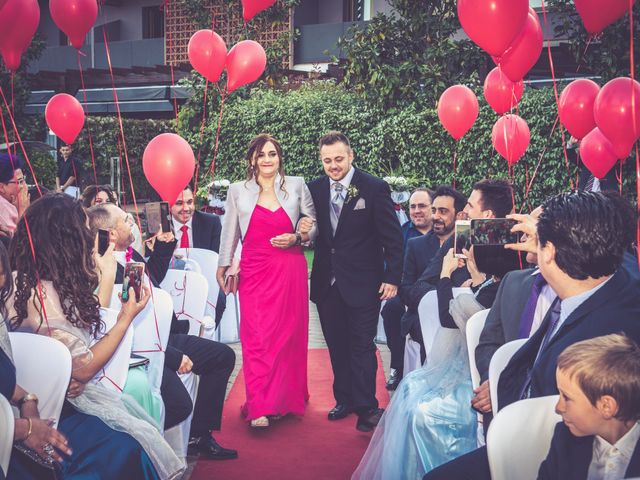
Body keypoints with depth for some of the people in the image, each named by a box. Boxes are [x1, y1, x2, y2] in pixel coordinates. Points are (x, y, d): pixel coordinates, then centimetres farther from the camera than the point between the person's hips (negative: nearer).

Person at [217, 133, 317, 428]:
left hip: (290, 271, 1)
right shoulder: (238, 191, 8)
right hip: (254, 272, 0)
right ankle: (259, 408, -8)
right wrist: (223, 267, 12)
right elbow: (229, 232, 13)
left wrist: (297, 237, -7)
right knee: (257, 336, -7)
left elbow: (314, 224, 11)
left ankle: (288, 399, 16)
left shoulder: (296, 186, 7)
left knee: (290, 334, 4)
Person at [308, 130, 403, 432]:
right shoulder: (315, 189, 4)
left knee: (362, 347, 2)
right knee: (337, 346, 14)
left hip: (362, 283, -4)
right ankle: (345, 399, 28)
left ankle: (366, 407, 13)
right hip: (326, 283, 5)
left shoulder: (374, 188, -9)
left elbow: (392, 237, -7)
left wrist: (392, 278, -10)